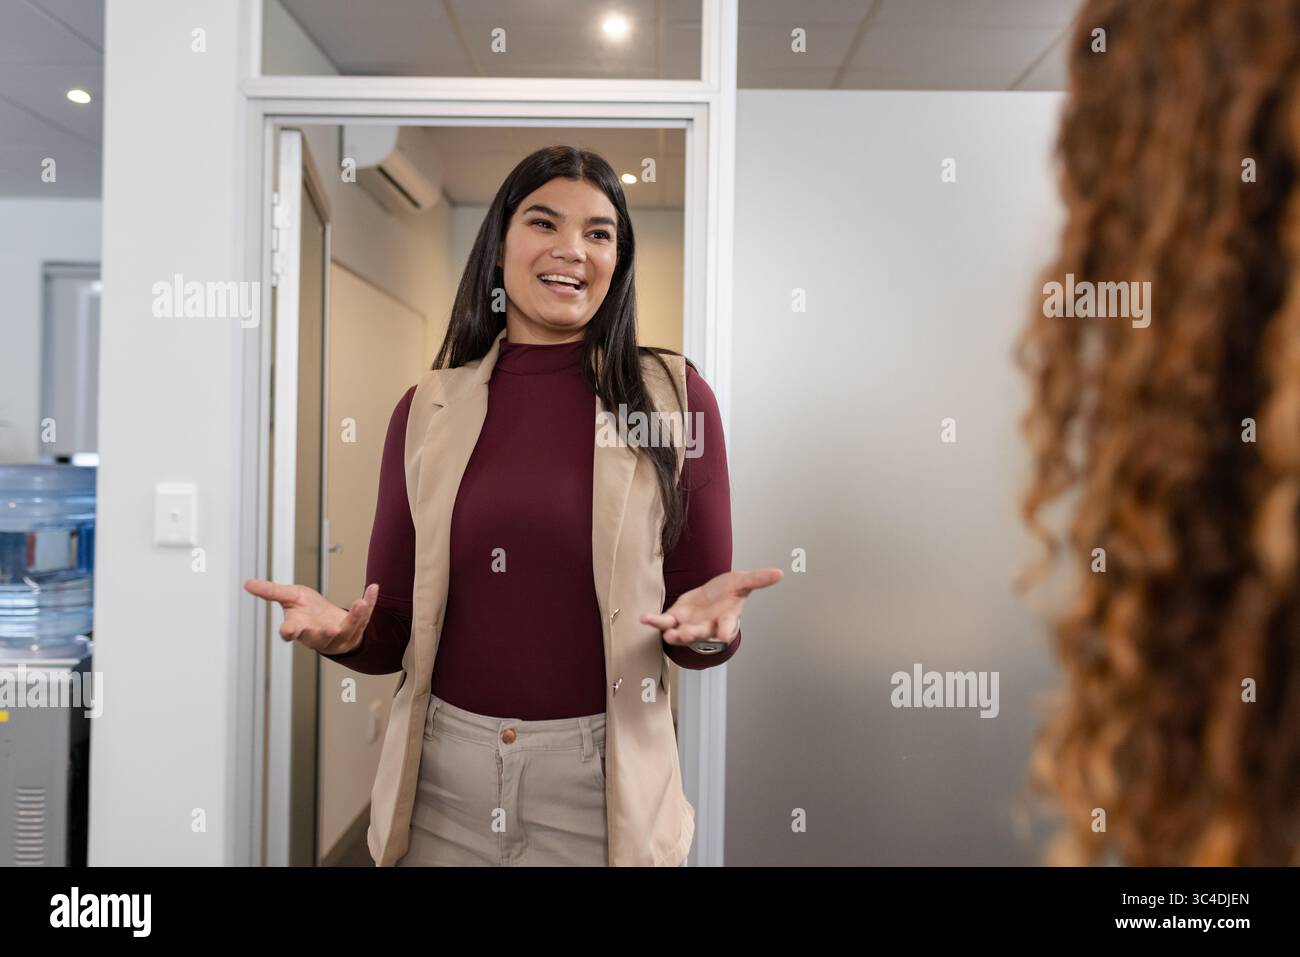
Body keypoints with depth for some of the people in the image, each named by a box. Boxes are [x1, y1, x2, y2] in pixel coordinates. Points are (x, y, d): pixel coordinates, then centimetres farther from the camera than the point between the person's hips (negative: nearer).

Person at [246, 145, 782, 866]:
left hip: (602, 782, -2)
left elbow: (702, 628, -3)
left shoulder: (674, 395, -5)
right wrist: (345, 632, -16)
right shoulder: (427, 408, 1)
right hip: (440, 780, 3)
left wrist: (707, 625, -24)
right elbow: (394, 631, 5)